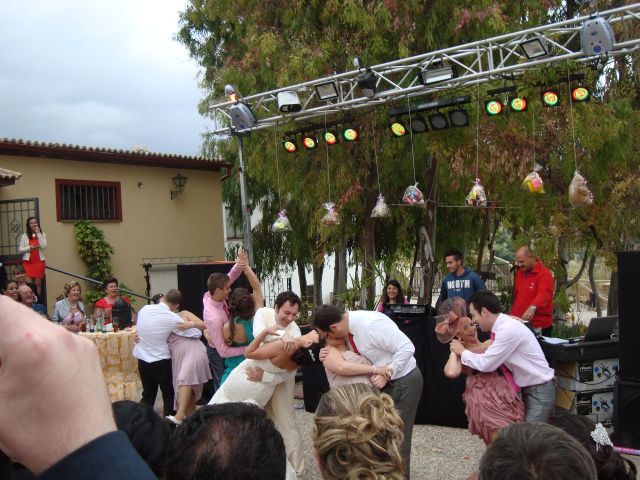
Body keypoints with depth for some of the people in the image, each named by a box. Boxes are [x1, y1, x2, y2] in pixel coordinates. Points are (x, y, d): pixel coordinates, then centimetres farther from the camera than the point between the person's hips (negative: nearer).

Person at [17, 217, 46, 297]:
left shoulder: (42, 234, 7)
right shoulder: (24, 236, 6)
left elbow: (43, 246, -10)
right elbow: (20, 249, 4)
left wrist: (38, 233, -9)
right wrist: (29, 248, -13)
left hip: (39, 262, 0)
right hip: (28, 262, 0)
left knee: (38, 284, 3)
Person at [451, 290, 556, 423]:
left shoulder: (508, 329, -26)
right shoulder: (503, 325, 2)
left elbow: (486, 364, -22)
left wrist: (462, 351, -8)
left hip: (539, 391, -9)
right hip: (525, 388, 9)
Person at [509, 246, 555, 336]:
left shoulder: (544, 274, -12)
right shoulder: (519, 273, 12)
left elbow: (544, 294, -29)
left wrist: (532, 307, -46)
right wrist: (512, 315, 16)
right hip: (519, 323, 6)